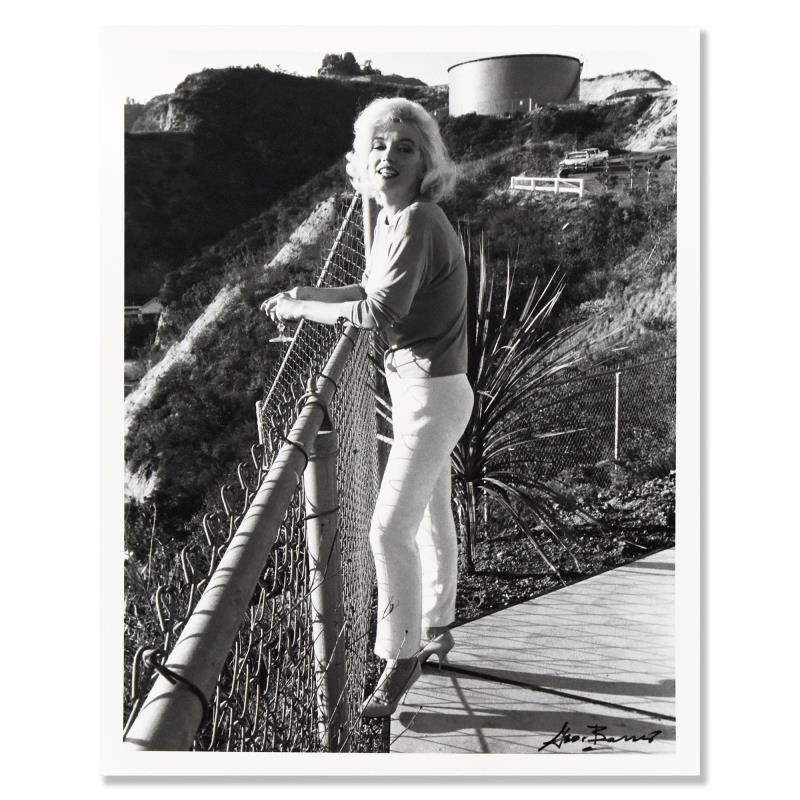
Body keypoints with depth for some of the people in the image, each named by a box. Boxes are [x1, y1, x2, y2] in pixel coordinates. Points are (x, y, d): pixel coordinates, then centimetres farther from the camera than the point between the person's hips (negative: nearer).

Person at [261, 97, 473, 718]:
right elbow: (377, 290, 20)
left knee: (391, 530, -6)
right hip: (417, 388, 10)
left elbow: (381, 311, -27)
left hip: (433, 393, -10)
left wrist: (300, 309, -14)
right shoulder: (393, 219, 8)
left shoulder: (419, 221, -21)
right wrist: (307, 294, 8)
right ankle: (437, 631, 38)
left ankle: (402, 656, 13)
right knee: (433, 518, 20)